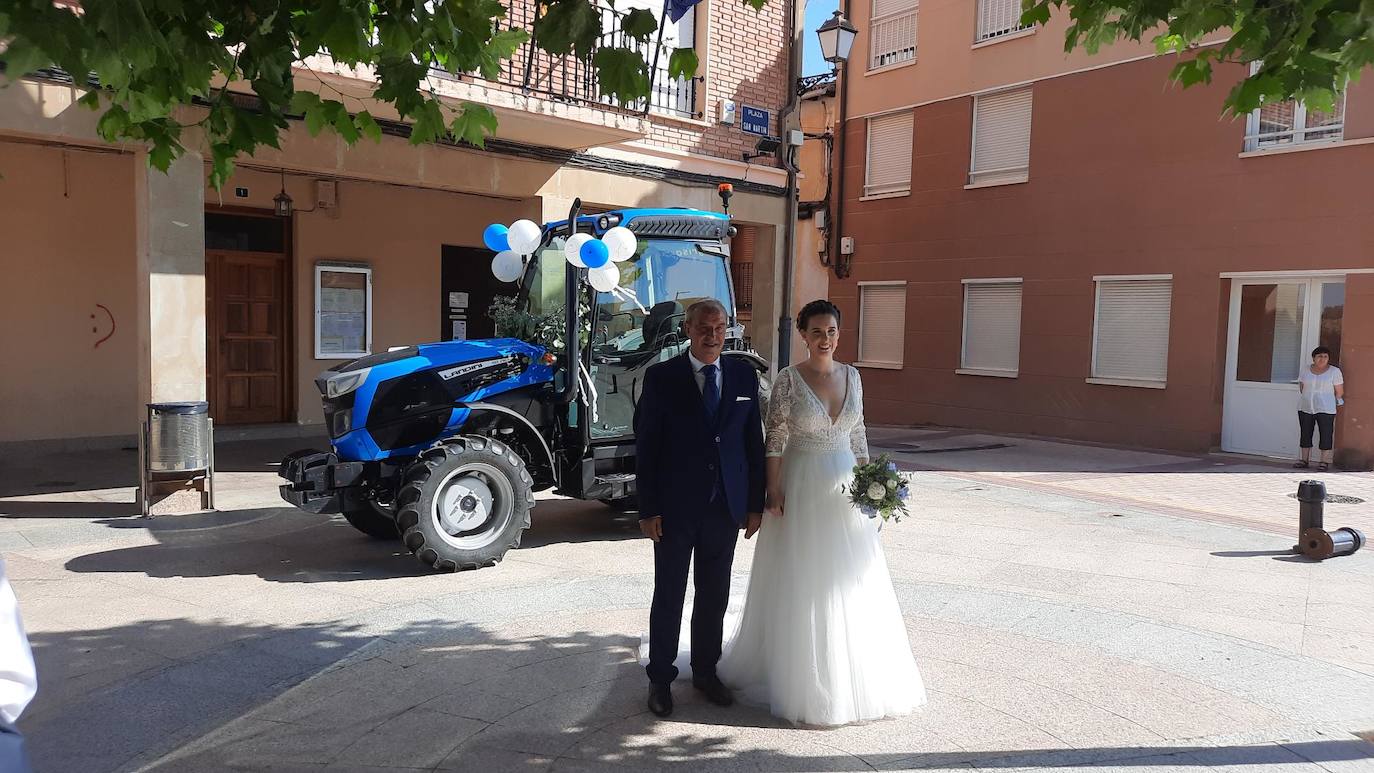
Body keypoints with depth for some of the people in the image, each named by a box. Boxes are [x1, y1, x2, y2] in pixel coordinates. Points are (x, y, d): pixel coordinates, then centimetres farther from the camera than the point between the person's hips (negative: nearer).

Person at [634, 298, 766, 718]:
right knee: (669, 596, 8)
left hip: (726, 506, 3)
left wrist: (756, 502, 4)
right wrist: (648, 508, -9)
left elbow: (754, 442, 7)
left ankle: (705, 671, 32)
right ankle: (660, 679, 23)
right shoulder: (662, 377, -6)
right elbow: (645, 446, -6)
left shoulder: (744, 375, 4)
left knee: (715, 596, 15)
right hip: (676, 508, -3)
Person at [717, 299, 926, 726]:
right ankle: (802, 676, 20)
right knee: (802, 584, 4)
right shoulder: (788, 379, -8)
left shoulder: (852, 377, 6)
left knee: (850, 583, 11)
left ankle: (854, 674, 29)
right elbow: (775, 440, -9)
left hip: (846, 488, 5)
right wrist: (774, 491, -14)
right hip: (802, 488, -5)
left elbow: (858, 435, 12)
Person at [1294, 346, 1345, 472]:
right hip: (1305, 408, 3)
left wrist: (1325, 400, 10)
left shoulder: (1334, 371, -2)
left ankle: (1324, 462, 3)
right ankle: (1304, 460, 11)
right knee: (1305, 434, 5)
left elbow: (1339, 392, 1)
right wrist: (1309, 399, 8)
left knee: (1326, 434, -3)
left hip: (1326, 409, -3)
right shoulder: (1306, 370, 7)